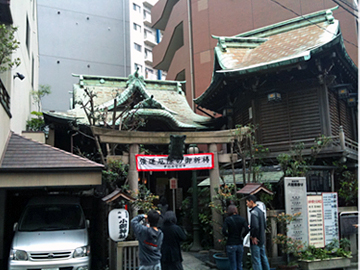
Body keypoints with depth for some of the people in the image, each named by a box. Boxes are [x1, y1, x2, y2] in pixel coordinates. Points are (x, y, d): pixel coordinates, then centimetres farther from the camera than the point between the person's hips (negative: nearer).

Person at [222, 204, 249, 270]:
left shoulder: (227, 219, -6)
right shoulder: (242, 219, 2)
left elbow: (224, 231, -18)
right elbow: (247, 229, -12)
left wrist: (228, 235, 2)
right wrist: (242, 236, 4)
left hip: (231, 245, -3)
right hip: (240, 244, 3)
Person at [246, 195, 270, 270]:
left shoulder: (253, 212, -18)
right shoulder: (260, 211, 10)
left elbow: (255, 226, -28)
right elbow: (264, 225, 15)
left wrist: (253, 237, -16)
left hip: (255, 241, -9)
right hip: (262, 240, 9)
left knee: (256, 259, -3)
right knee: (263, 257, 17)